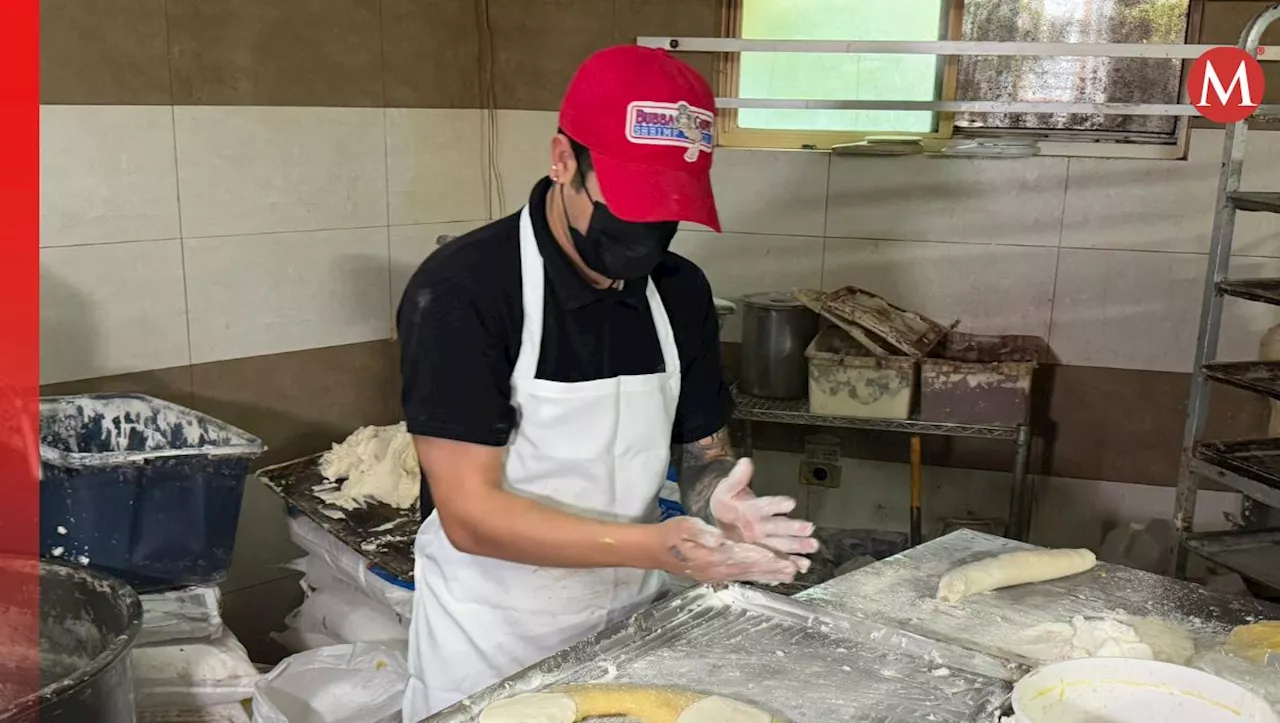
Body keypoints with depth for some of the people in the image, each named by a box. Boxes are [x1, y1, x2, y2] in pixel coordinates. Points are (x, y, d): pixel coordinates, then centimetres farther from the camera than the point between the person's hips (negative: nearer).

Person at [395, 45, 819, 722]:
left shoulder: (681, 290, -3)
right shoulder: (461, 290, -21)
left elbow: (703, 450, 5)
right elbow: (470, 513, -23)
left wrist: (718, 502, -19)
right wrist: (654, 547, -32)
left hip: (634, 625, 6)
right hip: (490, 645, -5)